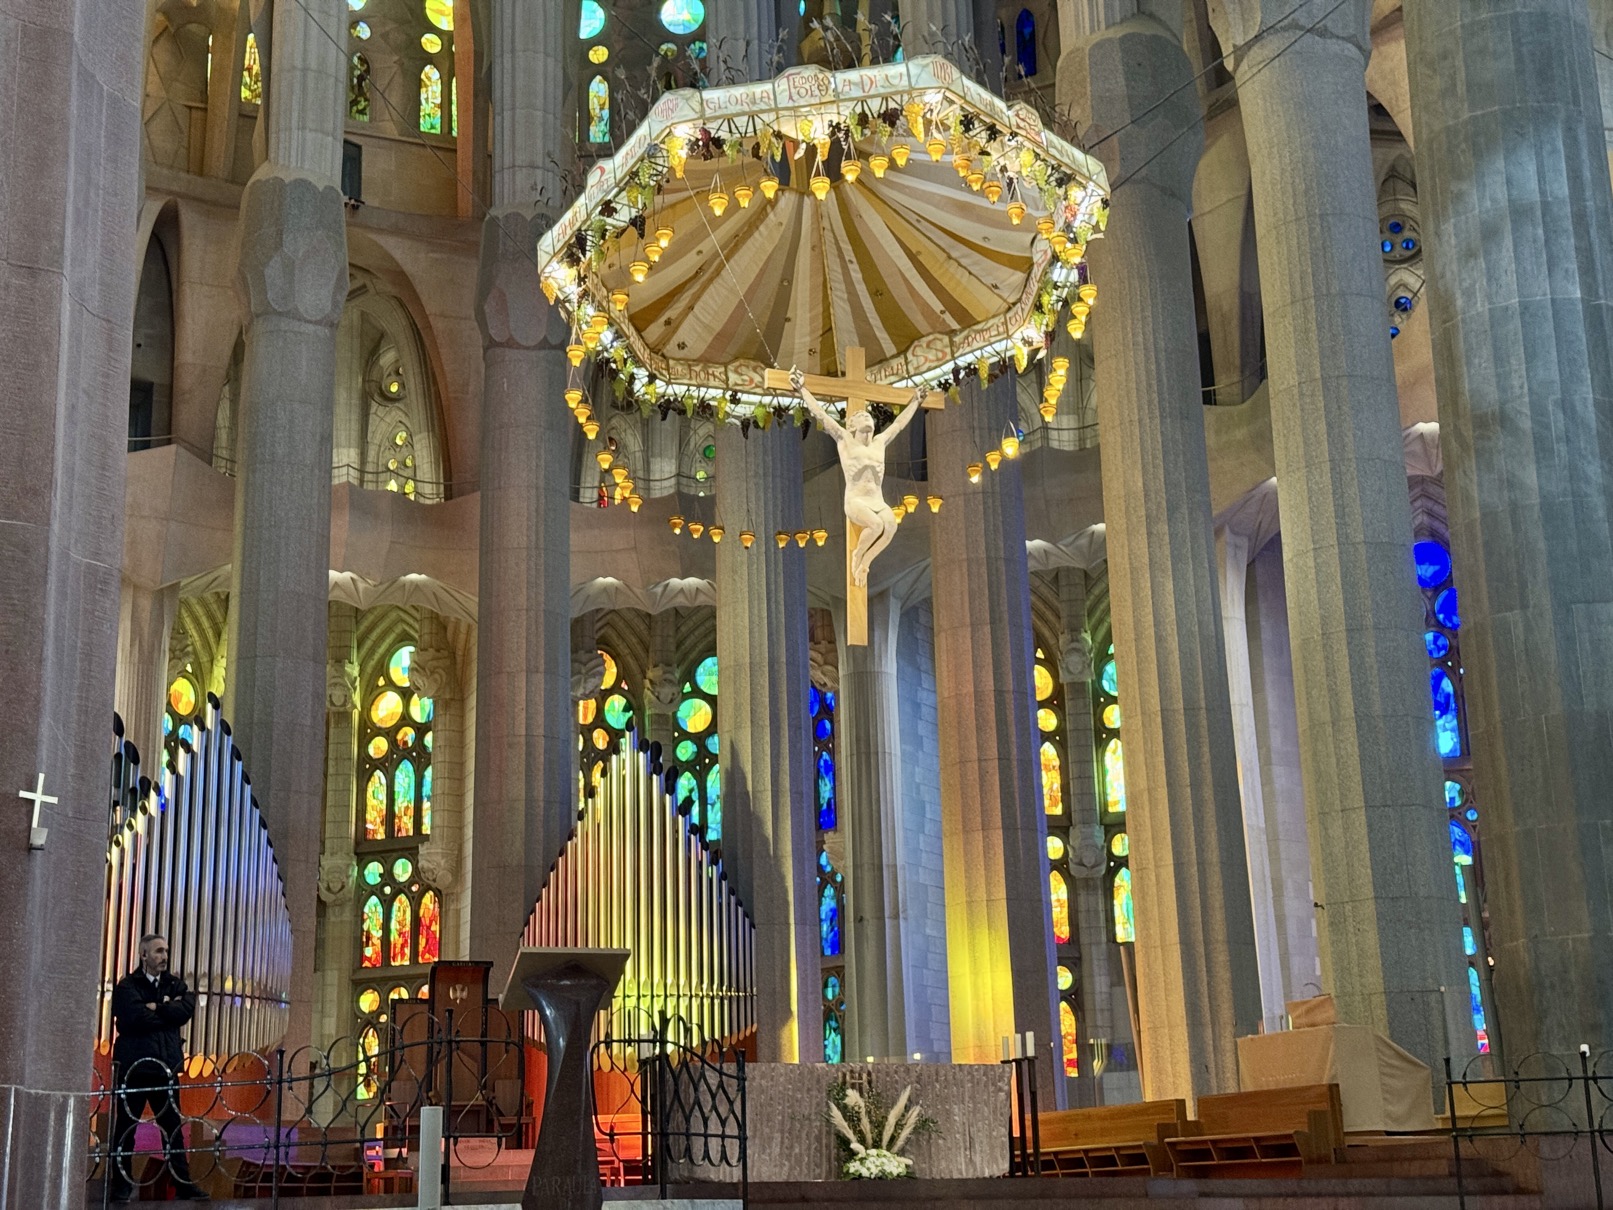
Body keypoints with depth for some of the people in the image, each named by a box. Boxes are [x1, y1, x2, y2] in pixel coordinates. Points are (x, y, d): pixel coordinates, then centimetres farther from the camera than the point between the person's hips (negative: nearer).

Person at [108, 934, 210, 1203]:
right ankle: (122, 1183, 10)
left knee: (173, 1126, 5)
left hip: (166, 1066, 4)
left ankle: (183, 1183, 7)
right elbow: (137, 1017, -19)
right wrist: (168, 1012, -8)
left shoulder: (175, 984, 12)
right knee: (126, 1126, 2)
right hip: (134, 1066, -4)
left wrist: (157, 1008, -13)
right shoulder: (127, 986, -2)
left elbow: (187, 1009, -7)